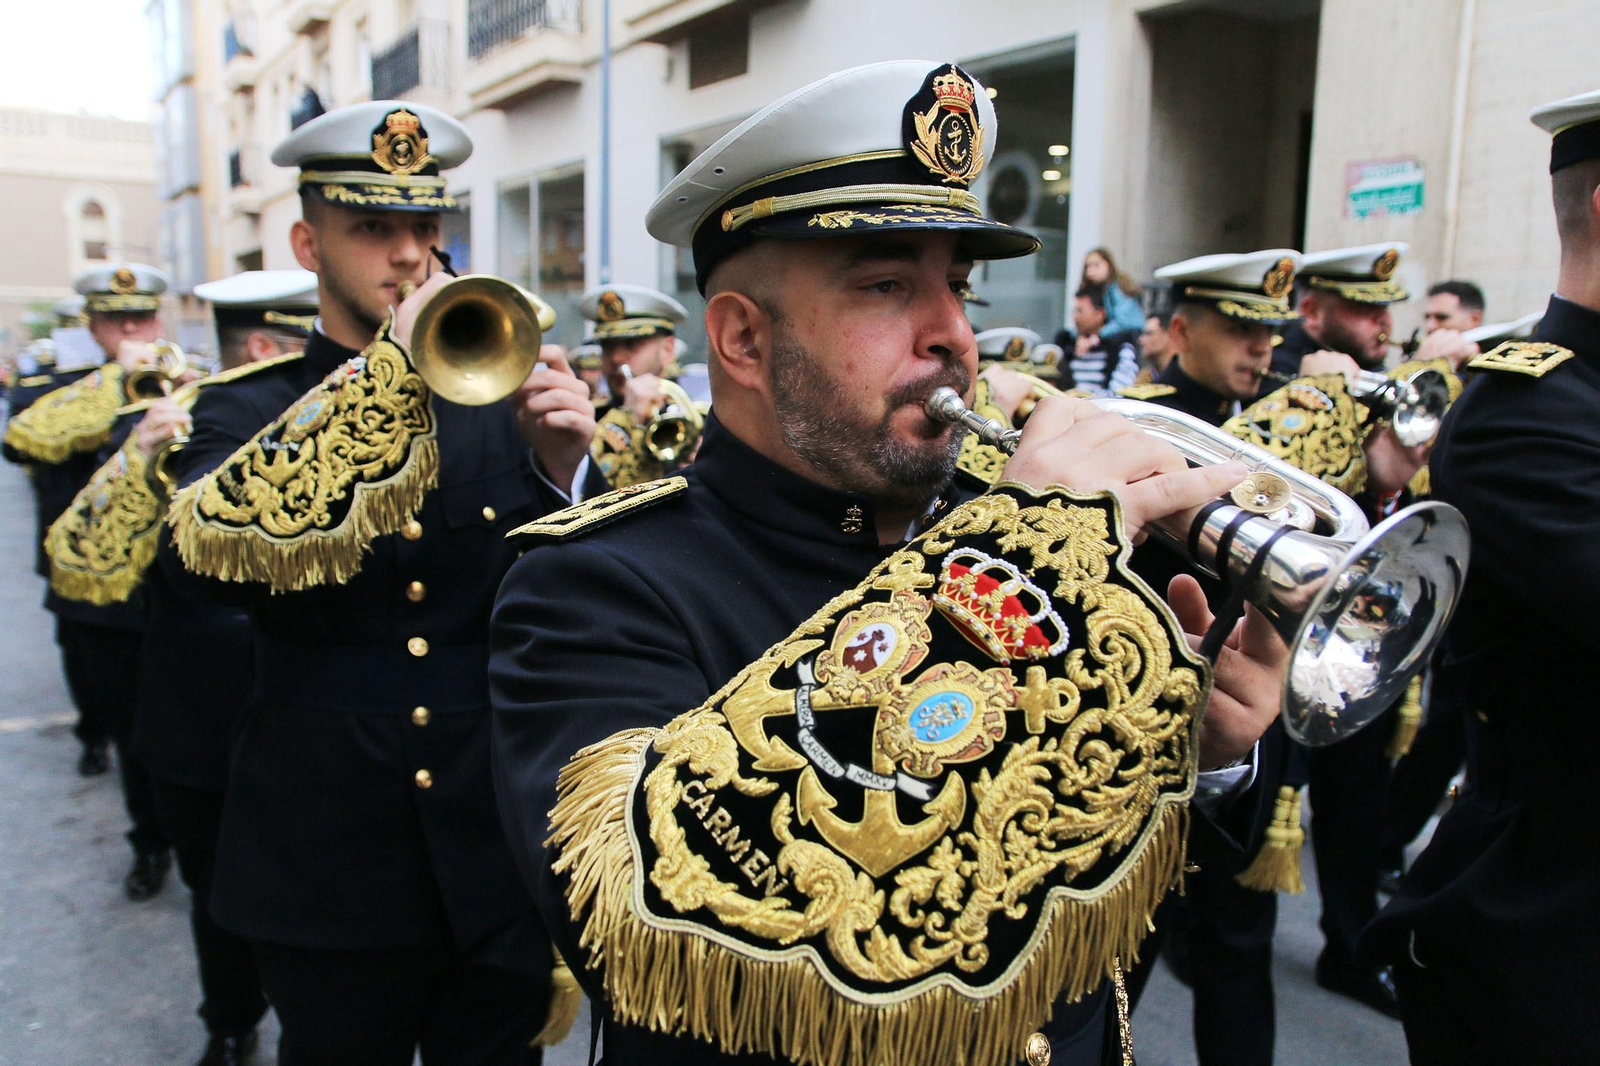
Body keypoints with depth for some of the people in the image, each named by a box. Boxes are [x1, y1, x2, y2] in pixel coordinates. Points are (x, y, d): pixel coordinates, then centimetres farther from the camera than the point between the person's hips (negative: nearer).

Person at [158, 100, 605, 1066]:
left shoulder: (501, 394, 2)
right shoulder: (250, 414, -1)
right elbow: (203, 556, -23)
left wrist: (564, 467, -20)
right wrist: (398, 366, -26)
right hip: (331, 868, -1)